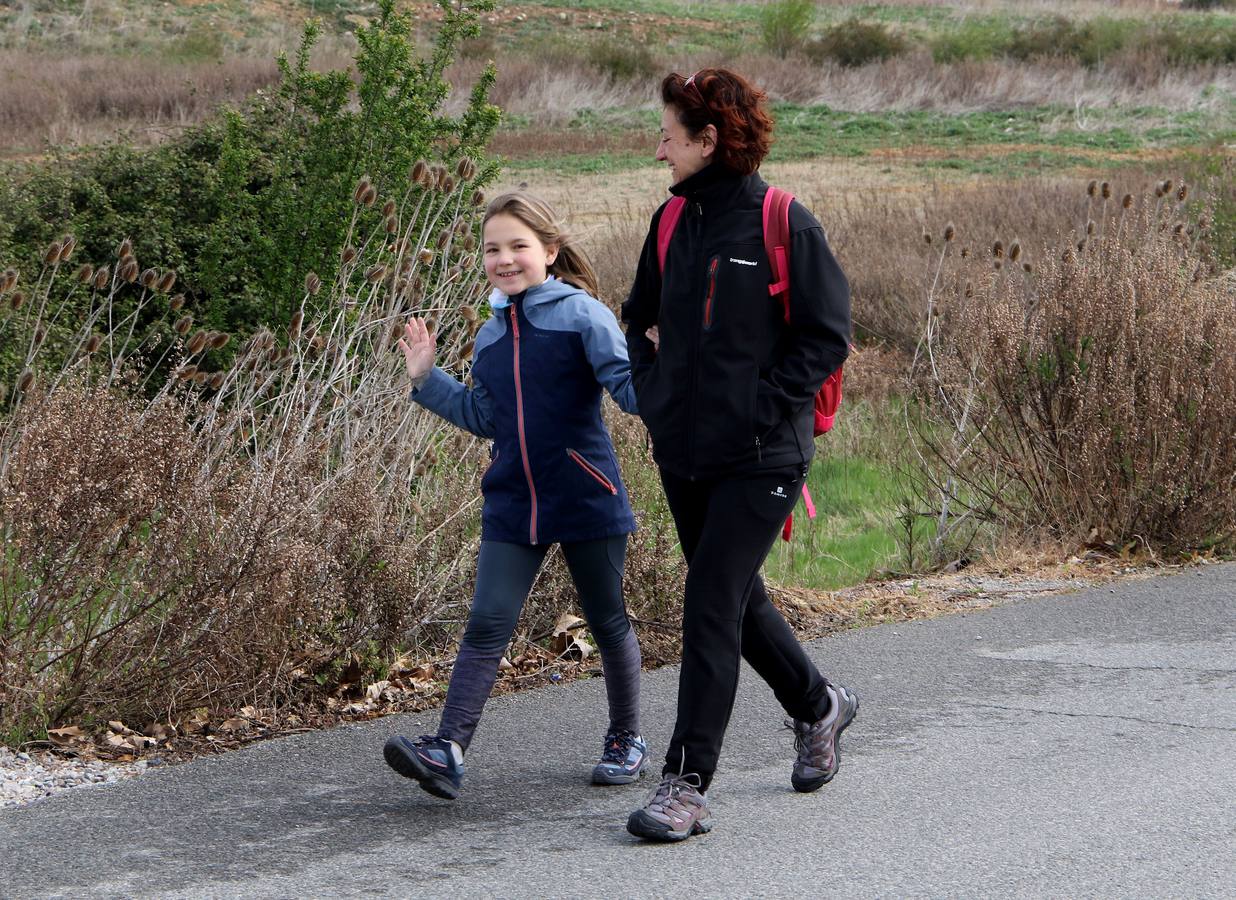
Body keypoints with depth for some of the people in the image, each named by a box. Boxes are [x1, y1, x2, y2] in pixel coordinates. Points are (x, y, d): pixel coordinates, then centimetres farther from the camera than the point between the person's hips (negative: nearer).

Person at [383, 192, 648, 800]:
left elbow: (628, 385, -14)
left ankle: (626, 742, 27)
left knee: (607, 622, 10)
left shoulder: (581, 314, -6)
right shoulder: (490, 337, 13)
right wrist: (427, 379, 16)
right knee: (486, 625, -6)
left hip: (585, 498, -4)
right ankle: (447, 752, -14)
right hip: (512, 504, 4)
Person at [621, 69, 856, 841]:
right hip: (684, 455, 7)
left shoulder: (785, 226, -11)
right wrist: (653, 394, 7)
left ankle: (687, 785, -10)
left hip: (760, 459, -7)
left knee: (711, 608, -12)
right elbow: (642, 318, 22)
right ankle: (819, 706, 42)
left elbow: (828, 336, -10)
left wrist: (760, 407, -16)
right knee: (736, 598, 18)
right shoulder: (673, 222, 9)